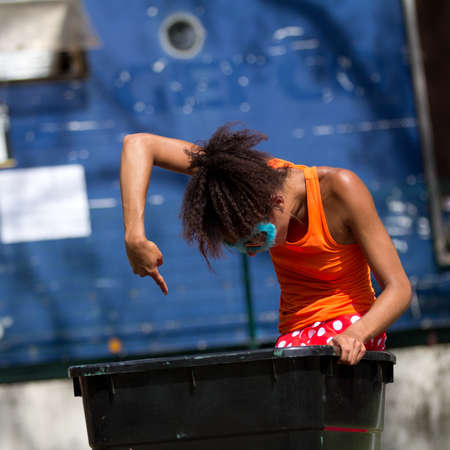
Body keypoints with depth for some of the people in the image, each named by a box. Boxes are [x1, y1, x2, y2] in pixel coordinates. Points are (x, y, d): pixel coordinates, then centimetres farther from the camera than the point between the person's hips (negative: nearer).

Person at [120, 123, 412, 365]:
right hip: (295, 337, 5)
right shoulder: (257, 172, -11)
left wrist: (356, 333, -37)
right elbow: (139, 144, -12)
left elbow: (399, 288, -18)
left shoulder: (339, 188, -21)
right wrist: (135, 237, -25)